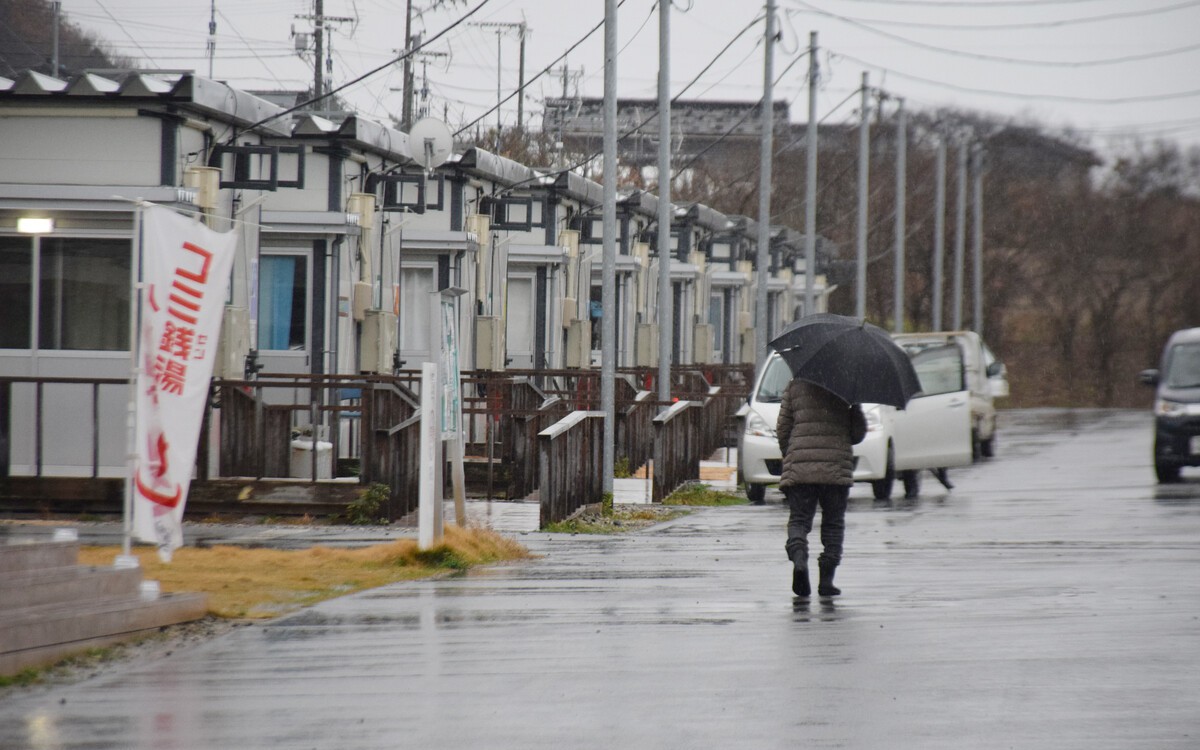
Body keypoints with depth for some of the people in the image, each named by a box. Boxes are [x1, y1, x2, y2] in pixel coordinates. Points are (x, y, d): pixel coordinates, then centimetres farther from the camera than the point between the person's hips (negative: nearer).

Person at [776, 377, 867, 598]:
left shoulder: (795, 385, 9)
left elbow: (782, 428, 9)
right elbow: (858, 433, 6)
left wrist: (789, 456, 22)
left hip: (799, 469, 1)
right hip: (837, 468, 0)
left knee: (799, 519, 4)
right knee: (833, 523, 10)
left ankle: (799, 559, -25)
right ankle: (826, 579, 4)